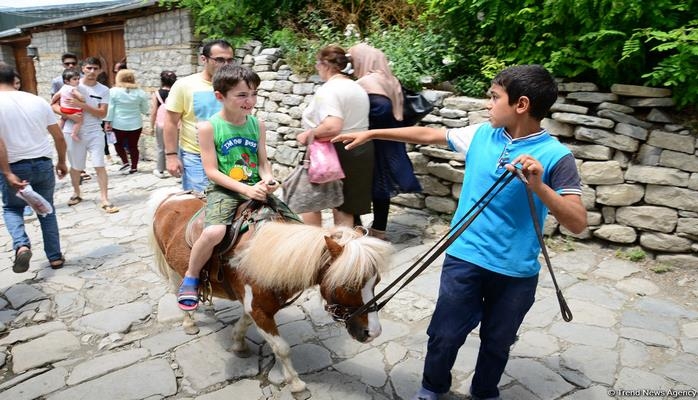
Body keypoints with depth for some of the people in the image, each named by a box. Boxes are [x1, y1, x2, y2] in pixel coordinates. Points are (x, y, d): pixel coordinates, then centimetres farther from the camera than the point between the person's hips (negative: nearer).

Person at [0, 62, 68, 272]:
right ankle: (55, 257, 18)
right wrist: (62, 162, 17)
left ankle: (21, 246, -6)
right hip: (43, 163, 3)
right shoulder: (37, 101, 2)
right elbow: (59, 137, 5)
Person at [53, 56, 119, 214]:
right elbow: (54, 105, 0)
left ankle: (104, 199, -2)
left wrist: (82, 105, -20)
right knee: (76, 166, 13)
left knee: (99, 165, -6)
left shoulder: (104, 90, 0)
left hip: (94, 132, 0)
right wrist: (67, 114, -18)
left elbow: (102, 113, -9)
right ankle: (76, 193, 34)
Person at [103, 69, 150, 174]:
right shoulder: (140, 92, 1)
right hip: (135, 124, 2)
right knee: (133, 146, 10)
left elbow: (110, 108, -7)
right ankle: (133, 167, 13)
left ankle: (125, 163, 6)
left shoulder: (113, 91, -5)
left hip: (118, 124, -2)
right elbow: (145, 110, 9)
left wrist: (107, 122, -1)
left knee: (118, 144, 17)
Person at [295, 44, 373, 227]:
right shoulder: (358, 88, 13)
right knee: (344, 208, 13)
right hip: (362, 150, 8)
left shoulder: (328, 90, -16)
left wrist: (308, 134, -17)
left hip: (336, 151, -8)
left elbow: (332, 126, -30)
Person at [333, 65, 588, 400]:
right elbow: (427, 134, 8)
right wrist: (371, 134, 10)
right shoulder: (481, 135, -2)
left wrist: (539, 187, -34)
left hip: (516, 271, -2)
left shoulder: (555, 156, -14)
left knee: (497, 342, 19)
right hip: (464, 258, 3)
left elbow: (578, 223, -17)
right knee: (444, 336, 12)